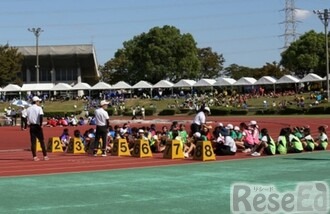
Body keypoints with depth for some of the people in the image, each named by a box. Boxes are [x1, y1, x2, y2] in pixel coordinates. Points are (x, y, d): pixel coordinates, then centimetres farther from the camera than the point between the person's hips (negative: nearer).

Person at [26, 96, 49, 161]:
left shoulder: (28, 109, 8)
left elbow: (27, 117, 6)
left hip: (31, 126, 4)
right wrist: (41, 124, -13)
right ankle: (45, 156, 4)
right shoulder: (39, 108, -7)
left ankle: (34, 156, 1)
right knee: (42, 141, 3)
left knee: (33, 142, 4)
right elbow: (41, 116, -19)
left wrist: (30, 123, 10)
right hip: (37, 126, -4)